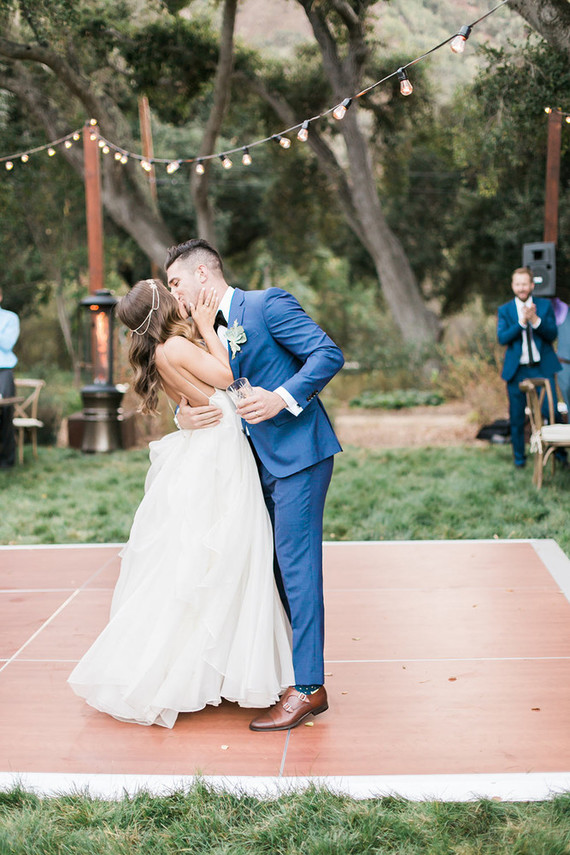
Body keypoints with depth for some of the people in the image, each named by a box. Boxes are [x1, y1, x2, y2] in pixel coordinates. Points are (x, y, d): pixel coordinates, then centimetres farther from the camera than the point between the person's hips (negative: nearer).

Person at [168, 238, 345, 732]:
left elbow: (328, 354, -14)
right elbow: (201, 394, 17)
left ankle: (308, 688, -5)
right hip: (262, 463, 9)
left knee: (296, 565, -9)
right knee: (271, 566, 13)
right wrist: (184, 415, -6)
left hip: (297, 454, -9)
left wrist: (283, 397, -25)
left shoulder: (267, 304, -7)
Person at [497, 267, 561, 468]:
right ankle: (519, 457, 20)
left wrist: (535, 320, -20)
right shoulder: (504, 310, 5)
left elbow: (552, 334, -4)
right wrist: (521, 322, -22)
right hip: (516, 370, 0)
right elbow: (502, 338, -9)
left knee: (551, 411, -8)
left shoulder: (545, 305, 6)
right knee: (516, 417, 6)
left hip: (542, 368, 0)